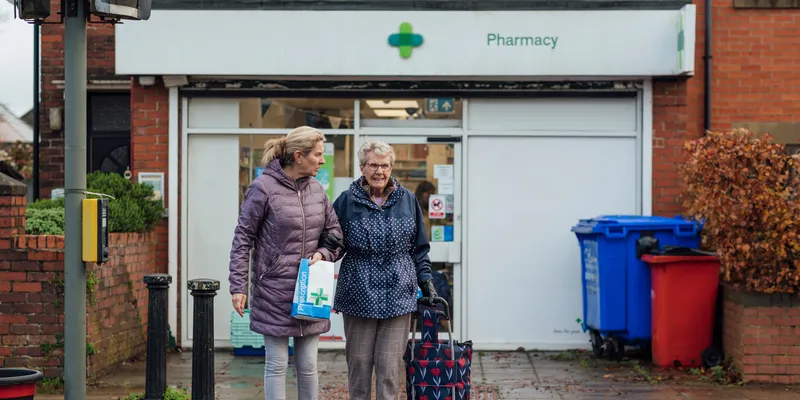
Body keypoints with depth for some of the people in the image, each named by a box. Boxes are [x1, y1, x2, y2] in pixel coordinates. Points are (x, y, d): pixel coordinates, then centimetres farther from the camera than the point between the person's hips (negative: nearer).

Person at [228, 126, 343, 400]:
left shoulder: (317, 189, 6)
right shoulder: (263, 187, -10)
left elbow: (335, 234, 14)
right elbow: (243, 239, -7)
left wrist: (322, 253, -7)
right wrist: (238, 287, -10)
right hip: (274, 292, -5)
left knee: (308, 366, 11)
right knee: (277, 365, 3)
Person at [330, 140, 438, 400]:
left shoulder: (407, 200, 6)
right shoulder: (347, 201, 1)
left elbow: (419, 247, 13)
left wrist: (426, 280, 7)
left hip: (398, 296, 1)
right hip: (358, 295, 0)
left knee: (390, 365, -2)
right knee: (358, 362, 6)